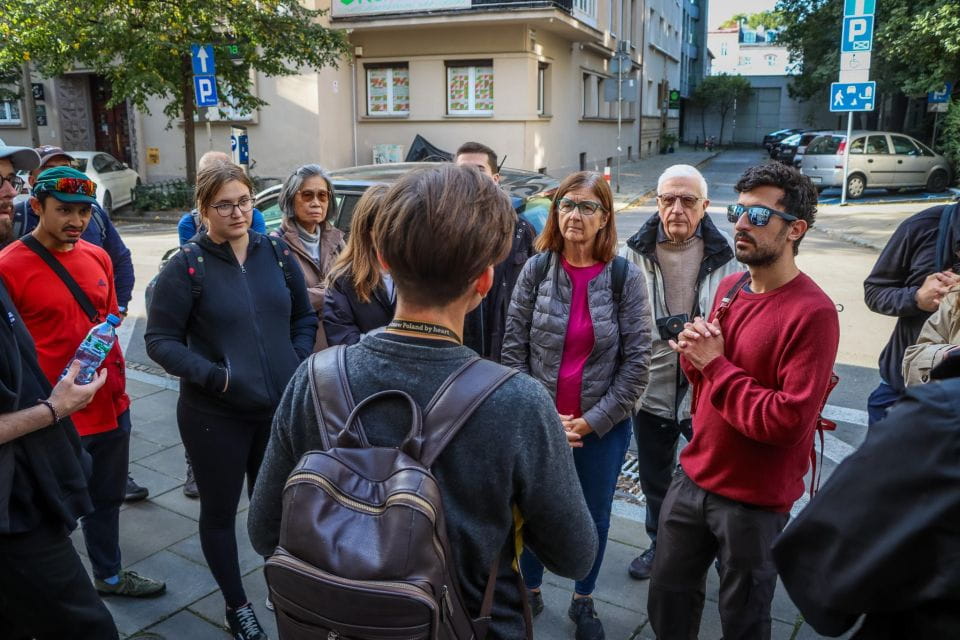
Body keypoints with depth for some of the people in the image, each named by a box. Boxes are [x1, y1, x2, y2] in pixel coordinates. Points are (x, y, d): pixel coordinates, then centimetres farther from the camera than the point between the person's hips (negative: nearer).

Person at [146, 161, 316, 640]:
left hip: (280, 407, 3)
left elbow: (304, 317, 12)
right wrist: (211, 374, -20)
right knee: (220, 510, 13)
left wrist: (298, 361, -3)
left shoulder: (276, 252, 2)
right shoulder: (186, 267, -10)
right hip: (215, 416, -3)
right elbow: (159, 339, -8)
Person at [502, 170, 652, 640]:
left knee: (593, 517, 16)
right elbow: (513, 349, -2)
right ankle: (530, 592, 41)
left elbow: (636, 362, -8)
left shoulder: (626, 277, -8)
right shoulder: (535, 271, -5)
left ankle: (583, 602, 40)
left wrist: (592, 421, -11)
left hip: (603, 428, 0)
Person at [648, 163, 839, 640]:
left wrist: (715, 365, -20)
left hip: (755, 501, -6)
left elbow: (788, 421, -25)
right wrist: (696, 354, -10)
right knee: (668, 601, 22)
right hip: (693, 477, 7)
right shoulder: (729, 286, 3)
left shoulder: (812, 313, -20)